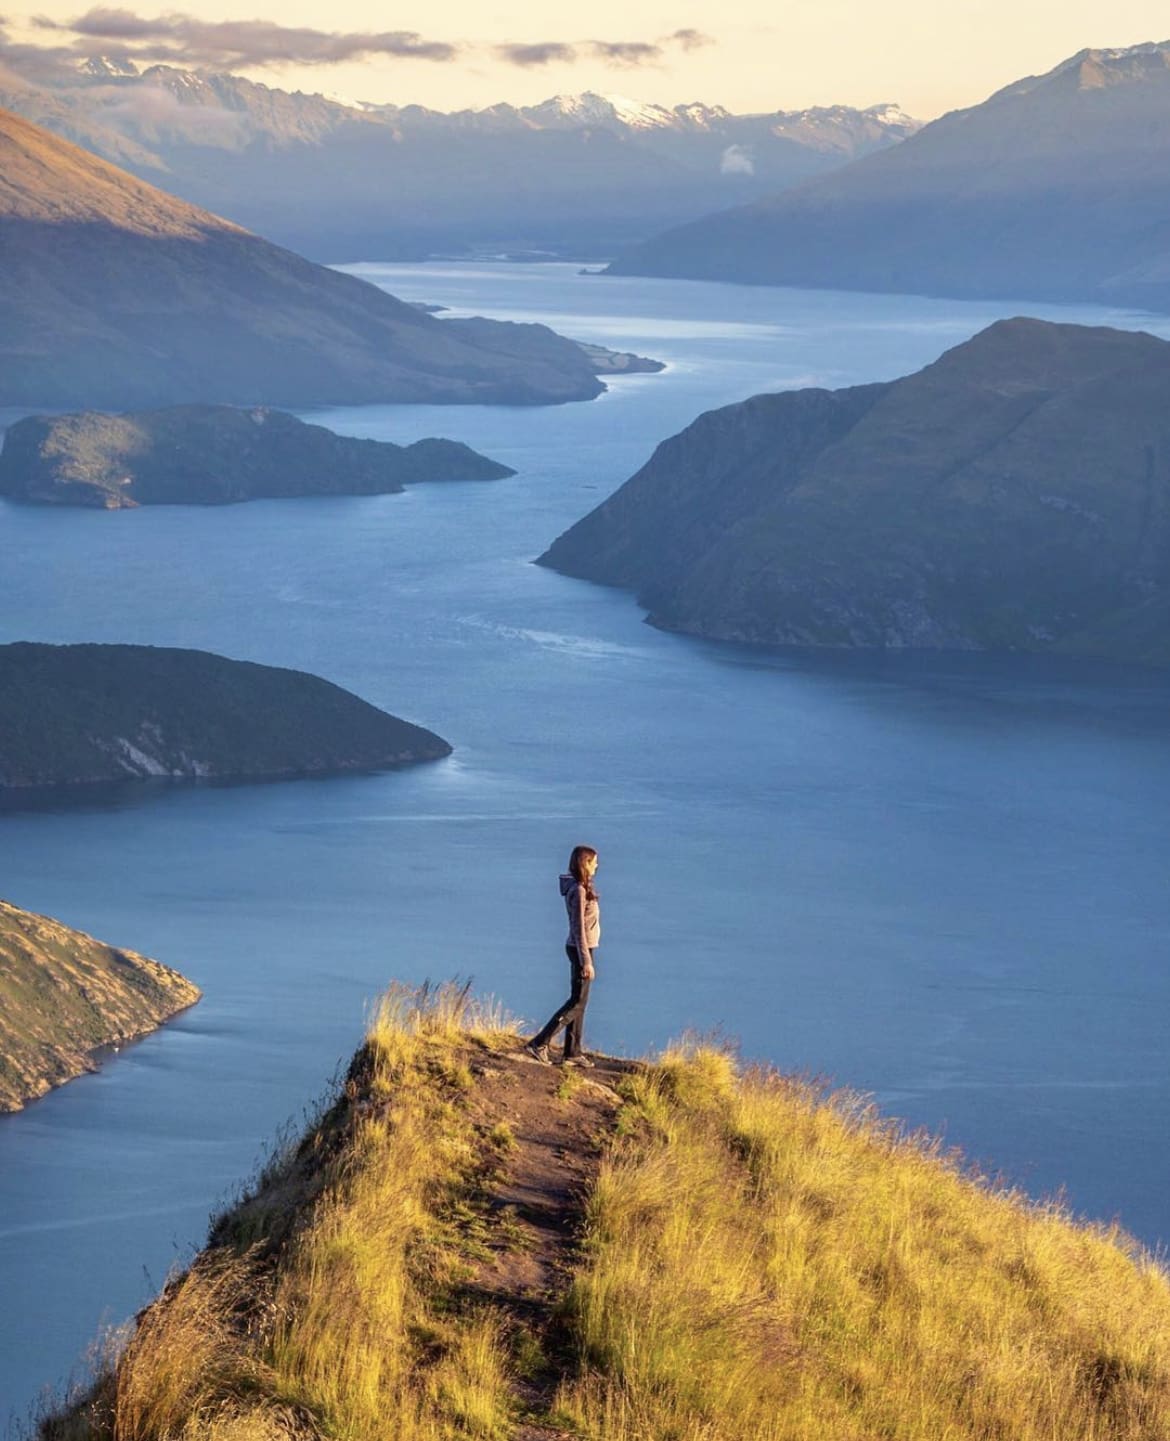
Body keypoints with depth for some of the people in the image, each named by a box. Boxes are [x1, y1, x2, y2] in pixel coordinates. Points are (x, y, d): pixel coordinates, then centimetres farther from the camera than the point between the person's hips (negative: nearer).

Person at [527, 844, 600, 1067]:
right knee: (577, 1001, -6)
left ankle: (573, 1052, 16)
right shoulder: (578, 891, -19)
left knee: (579, 1001, 12)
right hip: (581, 949, -9)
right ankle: (539, 1043, -8)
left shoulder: (581, 888, 10)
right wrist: (586, 961, -20)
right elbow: (579, 929, -20)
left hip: (581, 949, 9)